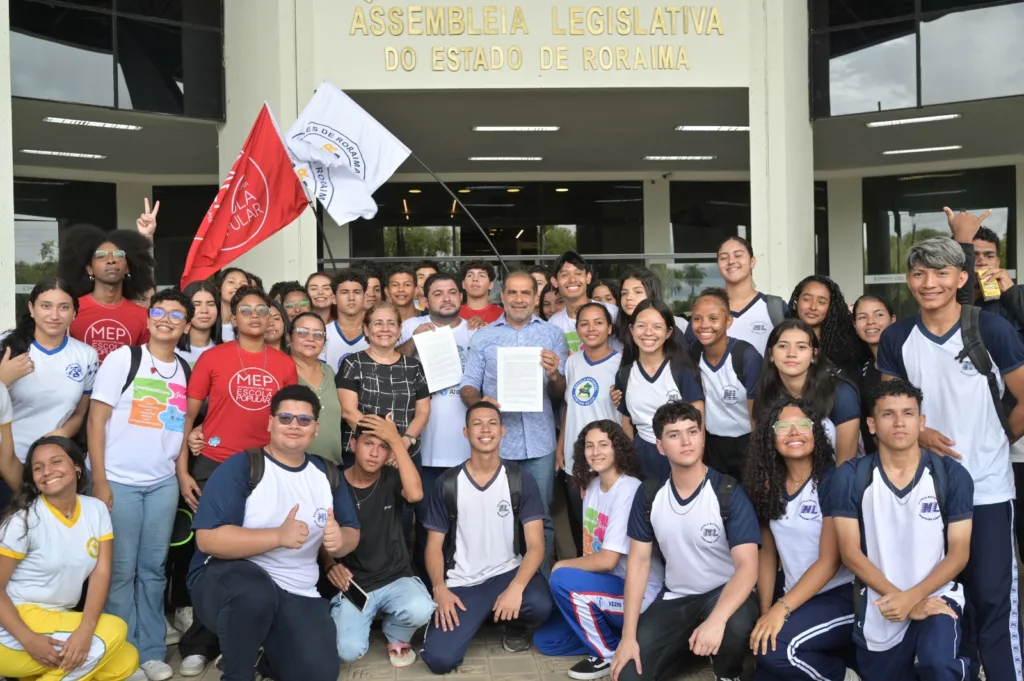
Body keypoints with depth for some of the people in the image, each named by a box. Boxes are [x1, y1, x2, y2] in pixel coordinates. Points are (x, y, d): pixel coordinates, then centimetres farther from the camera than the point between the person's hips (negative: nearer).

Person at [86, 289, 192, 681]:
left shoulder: (186, 371, 10)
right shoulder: (123, 358, -3)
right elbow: (96, 419, -7)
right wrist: (99, 481, -12)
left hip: (163, 483, 4)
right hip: (118, 481, -4)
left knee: (153, 569, 9)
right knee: (119, 570, 3)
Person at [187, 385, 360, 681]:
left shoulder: (328, 476, 8)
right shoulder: (241, 467, -10)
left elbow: (351, 534, 10)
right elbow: (208, 539, -19)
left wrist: (339, 540, -15)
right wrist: (278, 536, -28)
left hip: (296, 594, 5)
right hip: (226, 578, -4)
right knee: (256, 592, -39)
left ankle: (265, 651, 19)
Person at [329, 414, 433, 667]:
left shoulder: (392, 479, -3)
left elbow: (415, 494, -27)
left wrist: (396, 439, -24)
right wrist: (330, 564, -18)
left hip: (396, 578, 0)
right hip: (352, 584, 0)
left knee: (420, 610, -32)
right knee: (349, 651, -23)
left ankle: (396, 637, 5)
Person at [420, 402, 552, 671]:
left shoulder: (521, 480, -5)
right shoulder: (447, 484, -3)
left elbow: (535, 544, -10)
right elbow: (434, 545, 2)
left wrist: (516, 588, -27)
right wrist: (439, 589, -16)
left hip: (508, 572, 0)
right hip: (461, 583, 1)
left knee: (540, 606, -34)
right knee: (438, 659, -19)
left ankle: (514, 623, 6)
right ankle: (478, 616, 15)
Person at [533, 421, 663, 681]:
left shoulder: (629, 491, -21)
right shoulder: (593, 485, 5)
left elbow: (607, 560, -23)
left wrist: (563, 565, -10)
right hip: (605, 584, 8)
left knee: (562, 579, -28)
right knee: (545, 640, 2)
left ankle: (610, 653, -9)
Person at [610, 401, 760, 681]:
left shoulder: (729, 493, -17)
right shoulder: (649, 494, -5)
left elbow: (747, 567, -24)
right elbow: (639, 561, -2)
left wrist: (716, 620, -41)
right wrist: (628, 635, -9)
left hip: (724, 593, -3)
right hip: (675, 598, 3)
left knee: (735, 625, -37)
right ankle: (684, 645, 17)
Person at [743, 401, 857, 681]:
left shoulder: (832, 481, -14)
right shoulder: (768, 486, 3)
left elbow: (829, 561, -17)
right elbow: (768, 553, 8)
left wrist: (782, 608, -23)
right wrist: (765, 612, -4)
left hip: (843, 595, -6)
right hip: (798, 599, 6)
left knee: (775, 648, -27)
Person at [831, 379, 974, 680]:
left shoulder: (952, 475, -7)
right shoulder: (850, 477, -8)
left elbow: (959, 552, -6)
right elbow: (850, 552, -8)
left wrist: (911, 597, -19)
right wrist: (901, 599, -17)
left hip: (935, 594, -2)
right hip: (878, 605, 2)